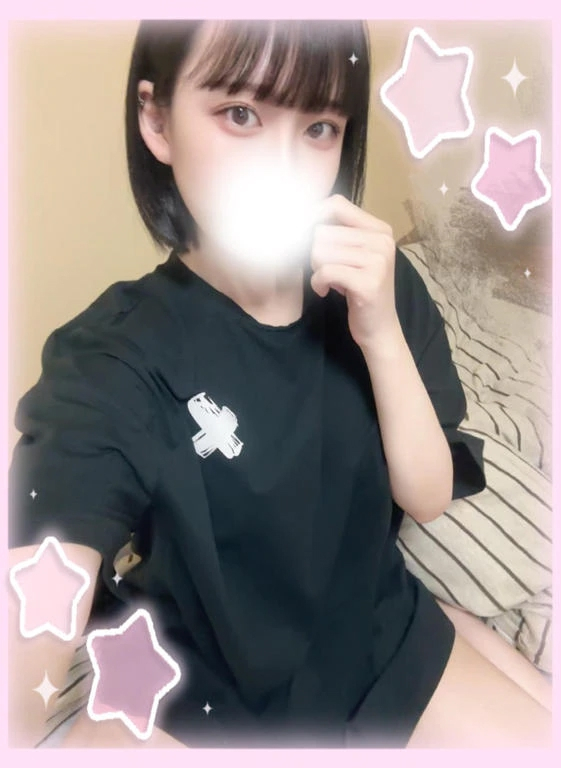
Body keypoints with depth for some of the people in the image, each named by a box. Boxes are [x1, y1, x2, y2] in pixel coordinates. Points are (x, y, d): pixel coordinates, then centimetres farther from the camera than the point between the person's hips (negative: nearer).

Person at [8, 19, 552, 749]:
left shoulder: (379, 286, -12)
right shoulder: (112, 361, -25)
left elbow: (428, 496, -11)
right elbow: (22, 668, -35)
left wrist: (381, 332, -27)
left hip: (396, 641, 4)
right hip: (232, 707, -3)